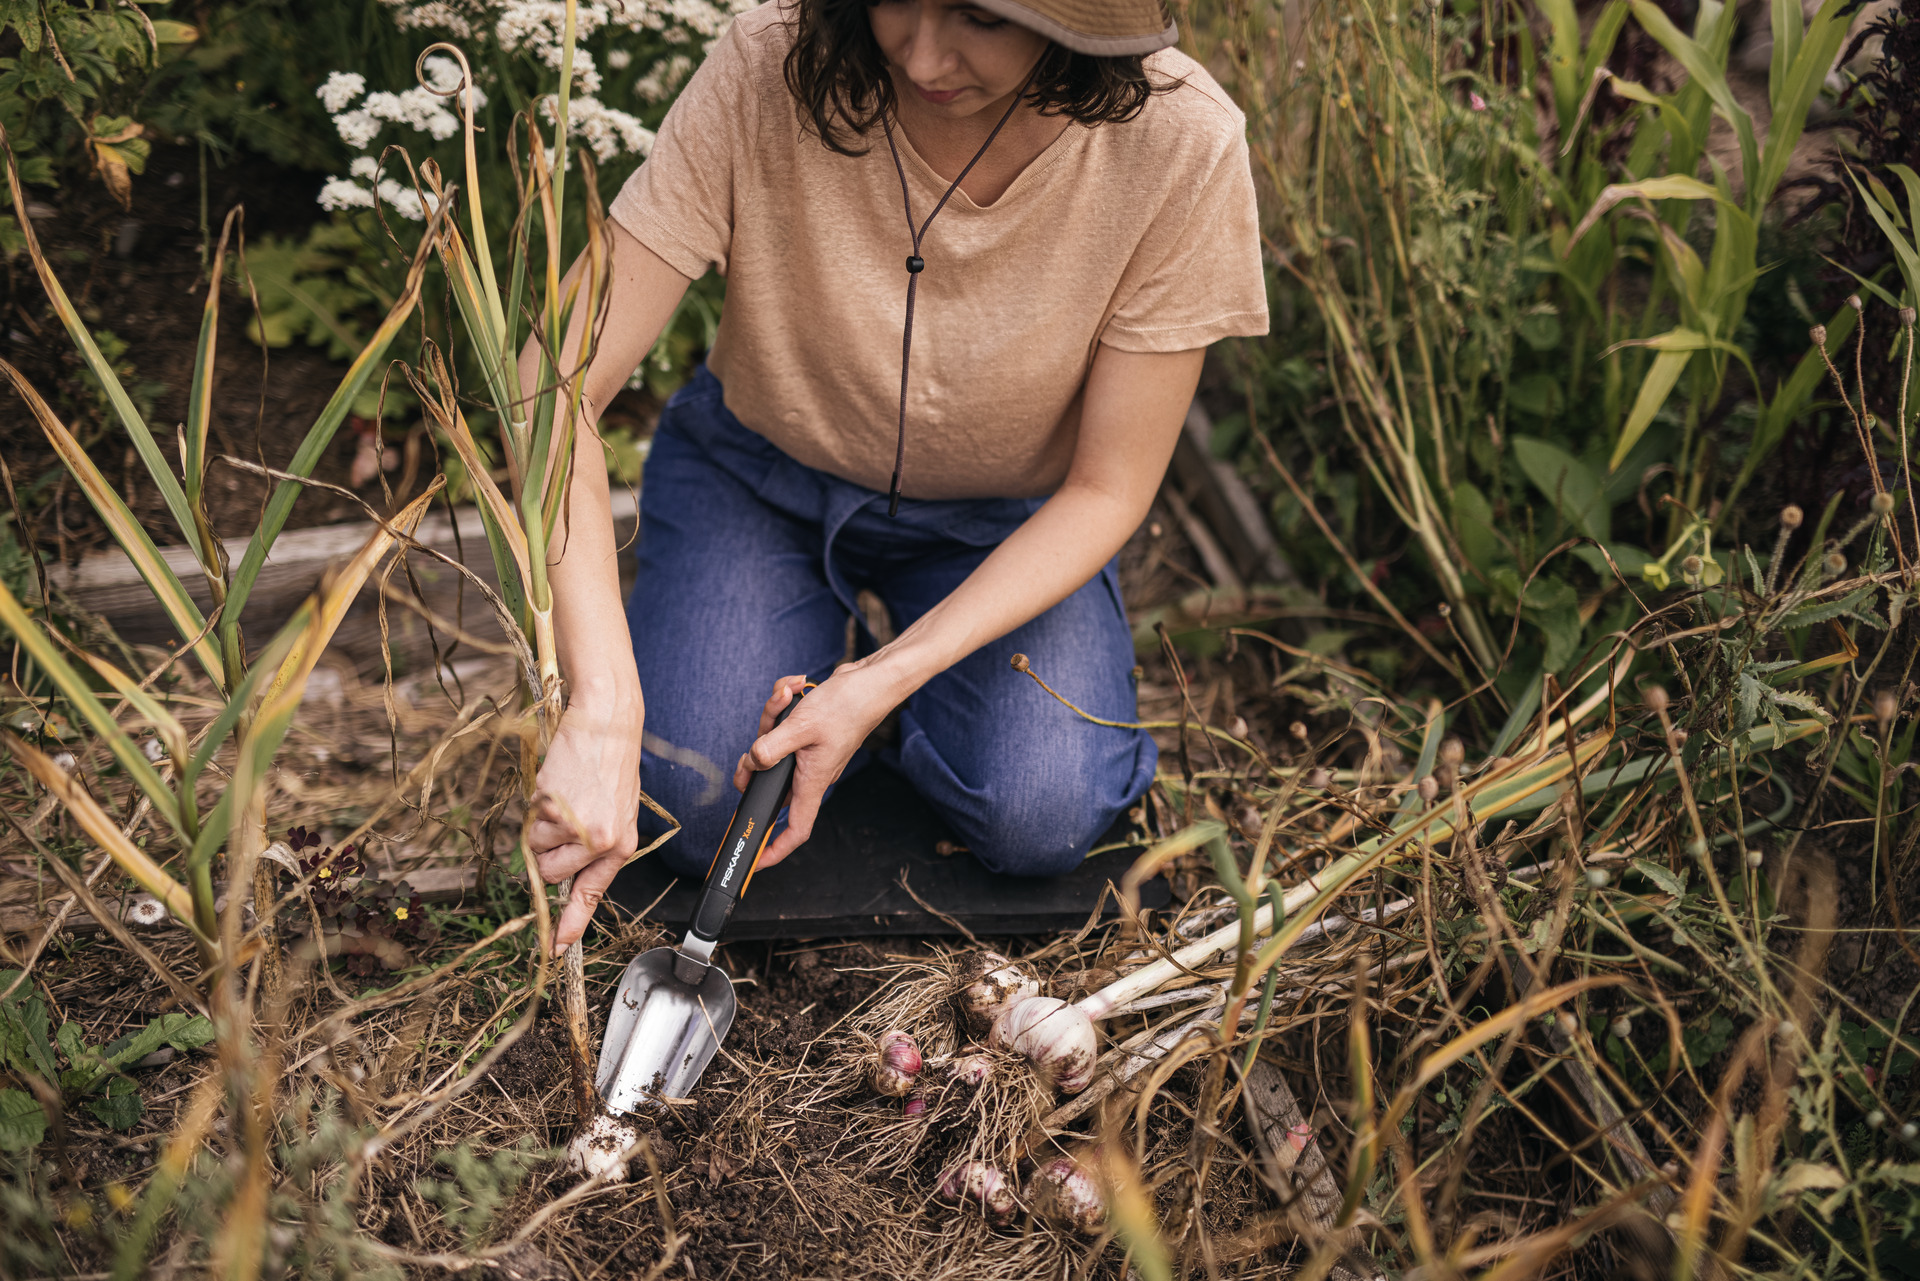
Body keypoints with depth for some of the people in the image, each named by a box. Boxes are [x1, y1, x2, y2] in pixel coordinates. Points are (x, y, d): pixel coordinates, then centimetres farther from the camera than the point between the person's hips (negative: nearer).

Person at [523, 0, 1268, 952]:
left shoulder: (1179, 144, -27)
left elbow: (1105, 491, -18)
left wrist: (888, 679, -29)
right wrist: (603, 710, -41)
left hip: (1006, 522, 0)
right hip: (760, 472, 0)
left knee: (1039, 822, -21)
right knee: (692, 806, -18)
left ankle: (901, 654, 12)